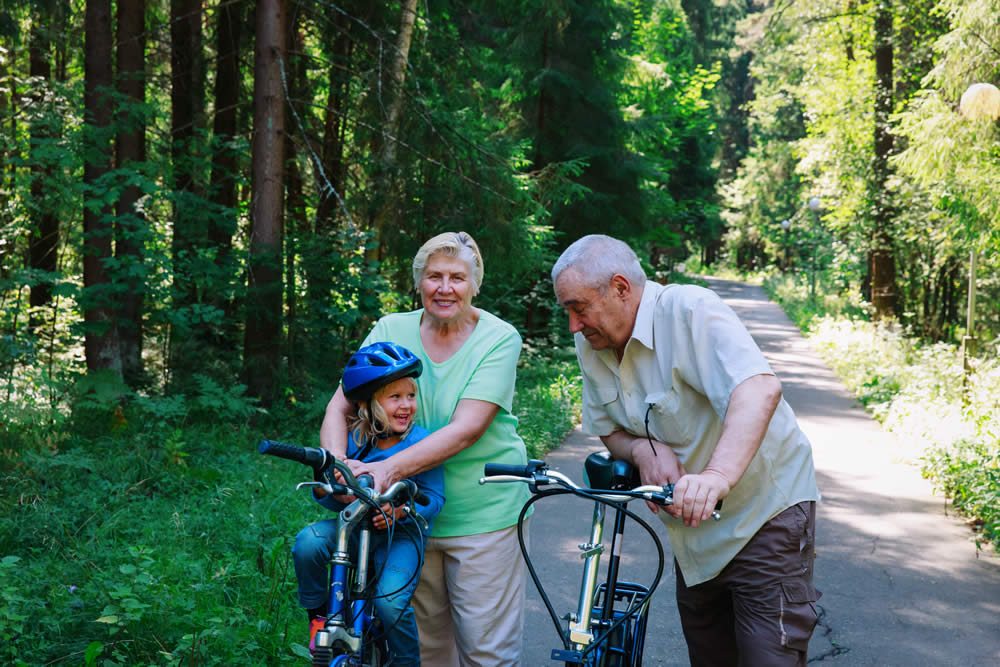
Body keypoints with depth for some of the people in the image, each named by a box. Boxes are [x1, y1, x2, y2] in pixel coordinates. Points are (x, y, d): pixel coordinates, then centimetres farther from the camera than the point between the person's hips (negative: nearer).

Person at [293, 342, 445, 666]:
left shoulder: (422, 443, -12)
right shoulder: (350, 441, -6)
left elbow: (433, 498, -13)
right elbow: (332, 499, 1)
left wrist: (399, 511, -31)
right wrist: (326, 489, -23)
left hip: (401, 533, -2)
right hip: (353, 527, 2)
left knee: (391, 602, -24)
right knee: (308, 542, -26)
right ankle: (317, 615, 1)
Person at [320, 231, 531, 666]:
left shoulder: (499, 339, -8)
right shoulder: (391, 330, 1)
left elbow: (466, 429, -20)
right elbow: (339, 406, -4)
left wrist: (390, 468, -32)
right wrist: (336, 462, -26)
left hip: (483, 515, -3)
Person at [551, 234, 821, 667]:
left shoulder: (690, 311, -23)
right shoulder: (591, 345, -2)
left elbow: (760, 390, -38)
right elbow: (609, 431, 7)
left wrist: (718, 475, -54)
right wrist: (642, 448, -17)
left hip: (764, 513, -7)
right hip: (694, 532, 7)